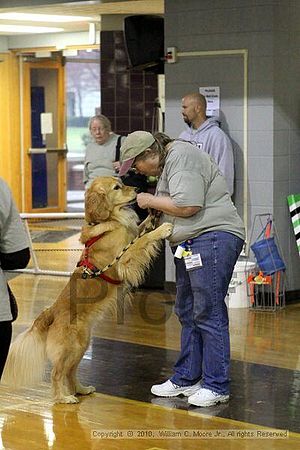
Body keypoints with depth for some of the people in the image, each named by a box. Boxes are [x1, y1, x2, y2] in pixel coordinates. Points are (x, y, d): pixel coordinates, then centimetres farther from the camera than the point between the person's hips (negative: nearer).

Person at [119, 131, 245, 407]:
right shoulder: (168, 162, 20)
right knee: (187, 312, 14)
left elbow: (187, 205, -22)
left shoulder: (181, 157, -12)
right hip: (190, 245, 11)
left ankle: (216, 386, -5)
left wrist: (151, 201, -8)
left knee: (208, 314, -9)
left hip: (212, 239, -11)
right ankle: (186, 379, 22)